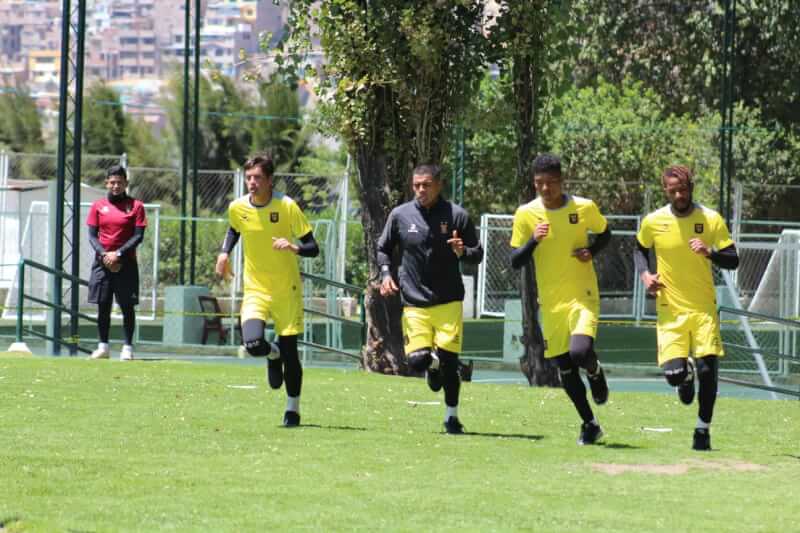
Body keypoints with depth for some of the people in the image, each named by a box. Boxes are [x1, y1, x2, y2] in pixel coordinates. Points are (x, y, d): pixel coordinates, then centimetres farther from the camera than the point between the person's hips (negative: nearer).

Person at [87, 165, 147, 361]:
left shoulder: (135, 206, 1)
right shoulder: (98, 206, 8)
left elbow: (138, 236, -4)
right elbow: (92, 236, 6)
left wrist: (118, 254, -13)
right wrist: (103, 253, -11)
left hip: (126, 262, -2)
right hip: (102, 262, 2)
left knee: (127, 306, -3)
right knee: (103, 306, 3)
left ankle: (127, 347, 1)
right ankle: (103, 347, 9)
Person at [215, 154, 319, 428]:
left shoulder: (287, 206, -13)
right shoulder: (237, 208, -3)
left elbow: (313, 248, -11)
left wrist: (293, 247, -32)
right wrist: (224, 252, 6)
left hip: (287, 290, -2)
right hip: (255, 289, 2)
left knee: (289, 351, -1)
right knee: (253, 343, -20)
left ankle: (292, 408, 20)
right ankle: (273, 354, 18)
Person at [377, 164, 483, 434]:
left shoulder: (456, 215, -2)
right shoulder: (400, 215, 2)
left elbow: (477, 254, 4)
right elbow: (384, 249, 16)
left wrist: (462, 252, -18)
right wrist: (386, 274, -1)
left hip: (449, 301, -1)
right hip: (414, 302, 1)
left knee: (449, 359, -7)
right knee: (417, 359, -10)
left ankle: (452, 416, 10)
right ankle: (432, 366, 28)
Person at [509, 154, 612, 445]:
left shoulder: (584, 208, -6)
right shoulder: (526, 214, -4)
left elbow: (604, 234, 13)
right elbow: (515, 261, -2)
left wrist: (592, 251, -8)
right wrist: (534, 241, -21)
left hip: (583, 296, -2)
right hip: (551, 302, 2)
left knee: (580, 352, -25)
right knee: (564, 367, 6)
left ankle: (596, 372, 12)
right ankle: (589, 425, 23)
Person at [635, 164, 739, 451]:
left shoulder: (711, 220, -4)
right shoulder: (653, 222, -1)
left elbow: (733, 260, -3)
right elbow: (640, 249, 19)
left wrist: (710, 252, -22)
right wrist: (644, 274, -1)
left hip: (704, 308, 0)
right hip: (670, 309, 0)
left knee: (708, 368, -12)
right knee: (673, 372, -12)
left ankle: (703, 430, 7)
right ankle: (686, 375, 29)